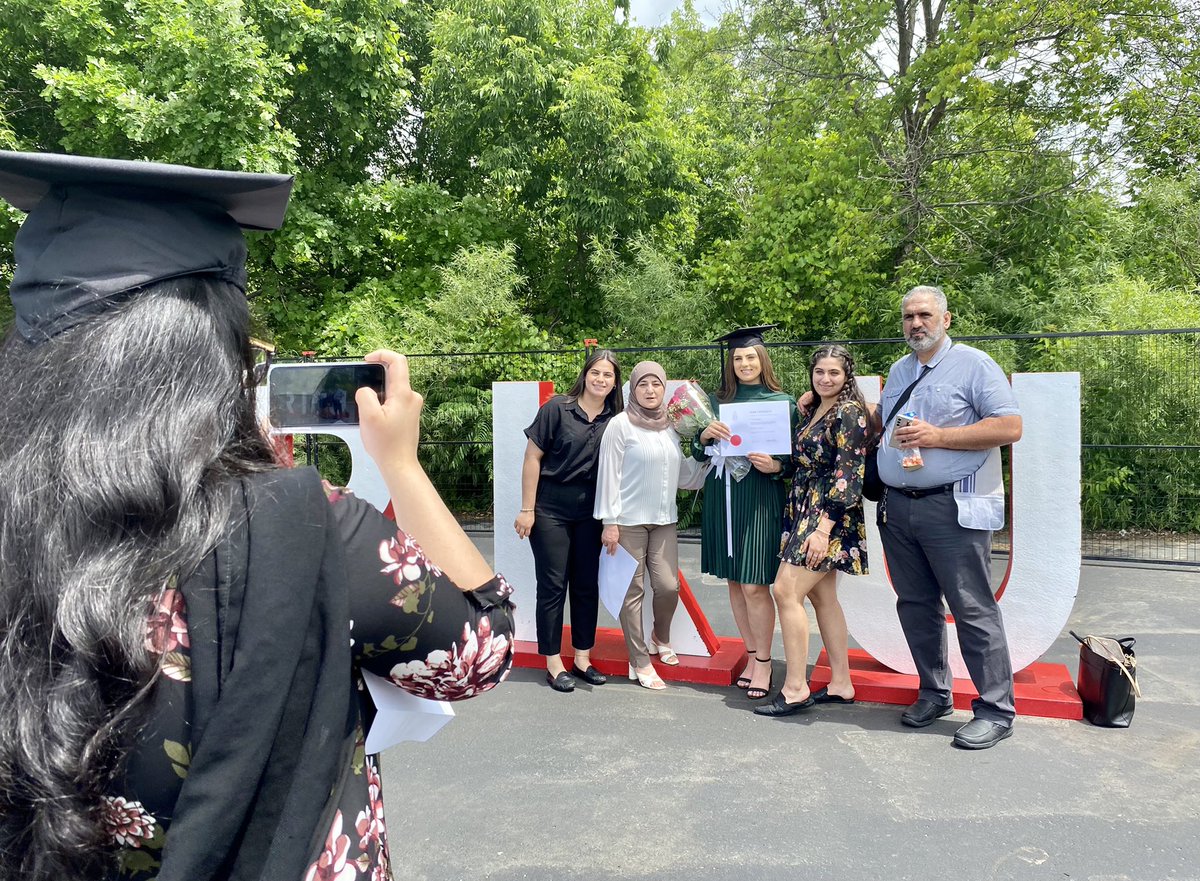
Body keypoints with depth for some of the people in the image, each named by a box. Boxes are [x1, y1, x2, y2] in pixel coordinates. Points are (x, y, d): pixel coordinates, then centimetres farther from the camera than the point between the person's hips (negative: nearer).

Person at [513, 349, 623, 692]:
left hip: (590, 513, 4)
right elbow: (532, 458, -7)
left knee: (587, 585, 9)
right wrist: (527, 509, -8)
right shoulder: (557, 408, -9)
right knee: (553, 586, 1)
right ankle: (553, 664, 12)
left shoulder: (615, 420, 1)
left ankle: (582, 658, 22)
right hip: (550, 511, -4)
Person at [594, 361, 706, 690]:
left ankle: (660, 637, 29)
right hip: (629, 521, -4)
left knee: (669, 586, -3)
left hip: (664, 521, 4)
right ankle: (639, 662, 13)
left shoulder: (670, 428, 11)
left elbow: (683, 476, 15)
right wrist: (609, 521, -10)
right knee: (633, 591, 0)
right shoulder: (621, 425, -4)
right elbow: (609, 473, -7)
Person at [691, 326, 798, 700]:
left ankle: (764, 663, 10)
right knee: (734, 581, 9)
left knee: (754, 585, -6)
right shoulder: (718, 401, 10)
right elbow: (698, 454, 9)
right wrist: (705, 435, -11)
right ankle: (753, 656, 22)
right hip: (722, 497, 4)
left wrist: (775, 466, -18)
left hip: (761, 498, -4)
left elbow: (796, 456, 2)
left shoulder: (783, 401, 1)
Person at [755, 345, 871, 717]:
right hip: (805, 510, 9)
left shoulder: (850, 413, -11)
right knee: (822, 596, 11)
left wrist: (823, 529, -22)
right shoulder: (812, 410, 14)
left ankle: (795, 689, -6)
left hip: (829, 515, -9)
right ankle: (840, 684, 20)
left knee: (786, 590, -13)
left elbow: (847, 475, -17)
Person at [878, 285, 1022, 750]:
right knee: (915, 606, 11)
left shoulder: (973, 364, -3)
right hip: (897, 507, 7)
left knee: (973, 609, -3)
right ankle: (934, 693, 25)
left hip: (951, 508, -6)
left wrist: (938, 436, -16)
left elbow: (1010, 427, -11)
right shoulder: (898, 371, 18)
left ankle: (995, 710, 8)